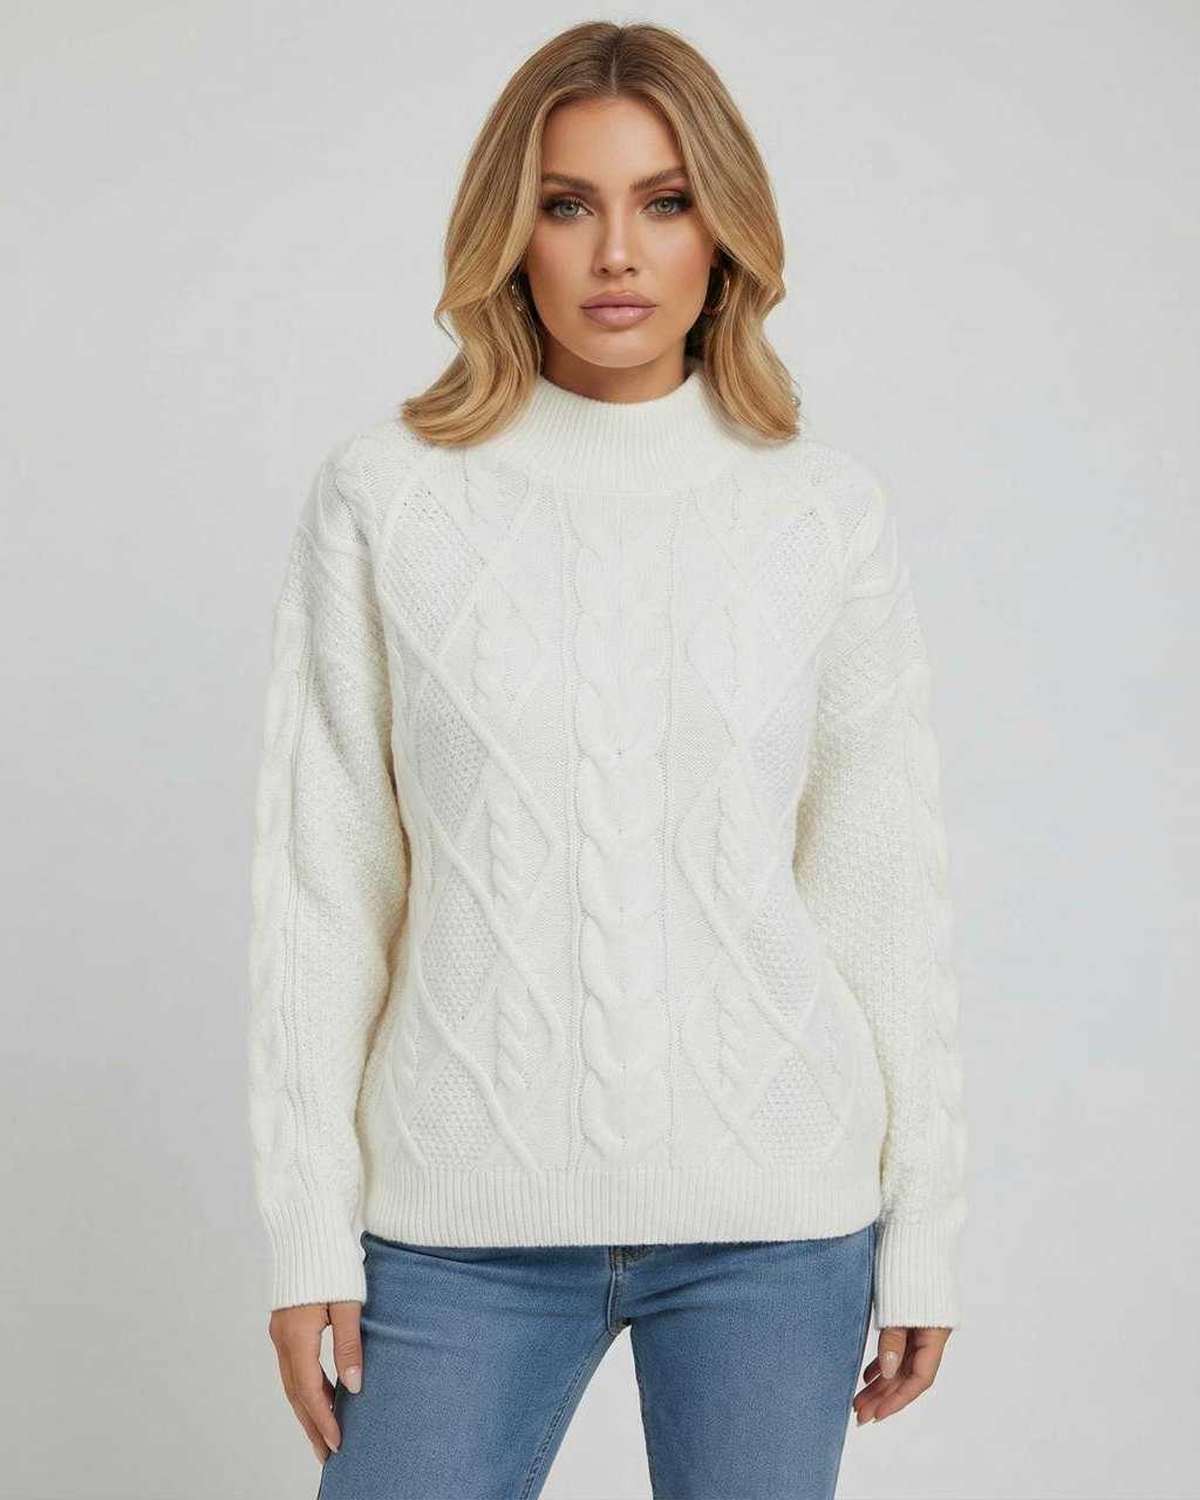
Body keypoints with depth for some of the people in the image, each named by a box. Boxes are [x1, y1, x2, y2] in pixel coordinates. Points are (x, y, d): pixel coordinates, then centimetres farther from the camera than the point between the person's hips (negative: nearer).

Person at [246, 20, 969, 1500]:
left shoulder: (827, 511, 1)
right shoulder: (383, 492, -1)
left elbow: (886, 889, 4)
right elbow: (320, 883, 0)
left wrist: (924, 1227, 5)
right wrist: (308, 1226, -1)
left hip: (775, 1211, 1)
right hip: (465, 1212, 0)